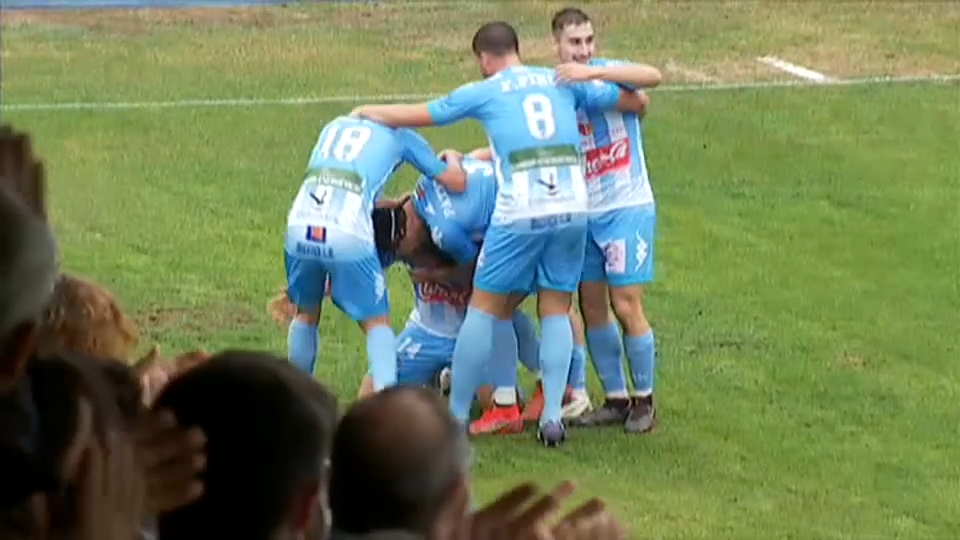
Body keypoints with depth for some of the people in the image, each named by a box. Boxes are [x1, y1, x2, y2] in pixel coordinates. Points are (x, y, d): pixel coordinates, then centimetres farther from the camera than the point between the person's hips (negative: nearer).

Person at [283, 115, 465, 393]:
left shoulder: (335, 125, 31)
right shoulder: (400, 136, 19)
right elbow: (456, 181, 19)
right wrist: (452, 158, 41)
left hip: (299, 227, 3)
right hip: (348, 235, -3)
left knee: (306, 314, 27)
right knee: (377, 322, 11)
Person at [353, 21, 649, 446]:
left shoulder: (483, 93, 6)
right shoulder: (562, 82, 14)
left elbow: (414, 116, 13)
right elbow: (634, 102, 21)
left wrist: (367, 111, 31)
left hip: (519, 215, -3)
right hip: (573, 208, 3)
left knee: (484, 308, 9)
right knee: (556, 311, 12)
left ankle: (456, 416, 12)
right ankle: (552, 416, 2)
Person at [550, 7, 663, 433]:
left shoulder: (608, 74, -8)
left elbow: (653, 76, -29)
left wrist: (594, 73, -36)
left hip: (627, 208, -5)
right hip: (584, 213, 5)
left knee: (626, 306, -6)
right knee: (592, 306, 7)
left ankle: (644, 401, 8)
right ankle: (615, 399, 19)